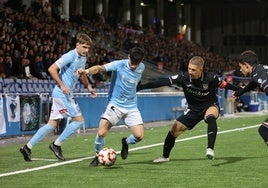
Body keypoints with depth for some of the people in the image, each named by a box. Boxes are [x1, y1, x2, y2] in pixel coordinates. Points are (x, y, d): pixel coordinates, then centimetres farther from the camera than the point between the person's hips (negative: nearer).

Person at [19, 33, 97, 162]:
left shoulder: (83, 58, 15)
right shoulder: (70, 56, -14)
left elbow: (81, 74, 33)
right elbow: (52, 69, -20)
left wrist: (89, 87, 20)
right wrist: (62, 85, -19)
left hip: (66, 94, 9)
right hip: (62, 93, -9)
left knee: (53, 124, 8)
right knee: (79, 120, -6)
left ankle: (28, 147, 8)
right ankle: (56, 144, 2)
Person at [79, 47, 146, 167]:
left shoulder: (141, 68, 1)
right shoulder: (119, 65, -15)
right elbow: (101, 68, -30)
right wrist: (87, 71, -48)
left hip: (131, 107, 4)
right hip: (115, 104, -3)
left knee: (139, 136, -10)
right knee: (101, 133, -17)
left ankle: (126, 143, 26)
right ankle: (98, 156, 12)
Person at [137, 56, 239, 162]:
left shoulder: (210, 78, -25)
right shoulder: (183, 77, -20)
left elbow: (224, 85, -8)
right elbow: (163, 82, -21)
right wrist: (140, 87, -24)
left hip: (210, 106, -3)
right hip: (193, 109, 3)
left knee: (210, 117, -39)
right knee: (175, 128, -3)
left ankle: (210, 149, -43)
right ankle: (165, 156, 20)